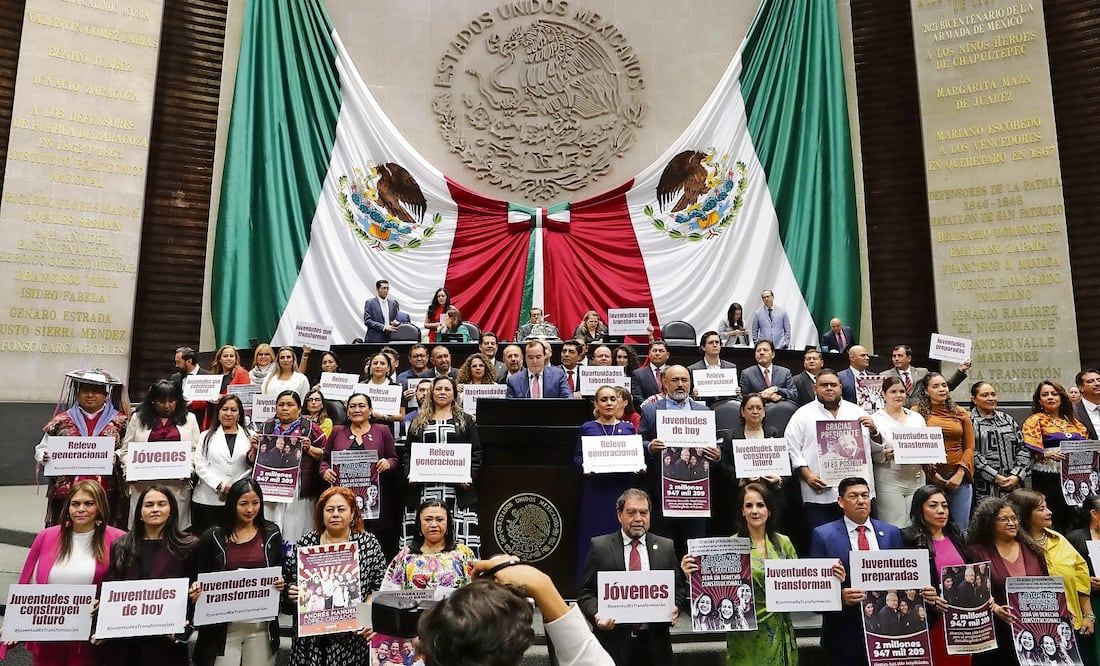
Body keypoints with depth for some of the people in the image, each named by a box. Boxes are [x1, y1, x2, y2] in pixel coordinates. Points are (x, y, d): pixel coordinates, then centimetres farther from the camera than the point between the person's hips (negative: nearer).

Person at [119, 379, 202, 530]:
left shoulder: (189, 419, 11)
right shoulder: (138, 418, 12)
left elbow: (196, 450, 6)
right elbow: (126, 450, 10)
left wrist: (188, 470, -9)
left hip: (177, 485, 0)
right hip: (143, 484, 1)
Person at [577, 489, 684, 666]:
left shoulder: (666, 547, 6)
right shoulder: (599, 546, -1)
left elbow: (678, 589, 10)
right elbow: (586, 592, -1)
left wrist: (674, 609, -10)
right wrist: (596, 614, -19)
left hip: (655, 644, 2)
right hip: (614, 642, -2)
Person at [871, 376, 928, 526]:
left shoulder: (917, 417, 14)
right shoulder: (875, 419, -2)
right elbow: (869, 453, -4)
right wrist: (885, 455, -21)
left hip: (916, 479, 5)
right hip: (889, 482, -4)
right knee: (895, 529, -5)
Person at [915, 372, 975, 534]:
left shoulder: (961, 413, 10)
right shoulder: (917, 412, 1)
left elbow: (969, 447, 8)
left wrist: (960, 473, -5)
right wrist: (931, 473, -10)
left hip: (960, 477, 3)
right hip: (930, 477, -3)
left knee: (961, 527, 8)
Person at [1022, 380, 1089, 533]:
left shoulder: (1073, 421, 18)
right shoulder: (1035, 421, 0)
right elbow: (1032, 452, -10)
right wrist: (1048, 455, -26)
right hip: (1048, 479, -5)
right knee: (1052, 523, -6)